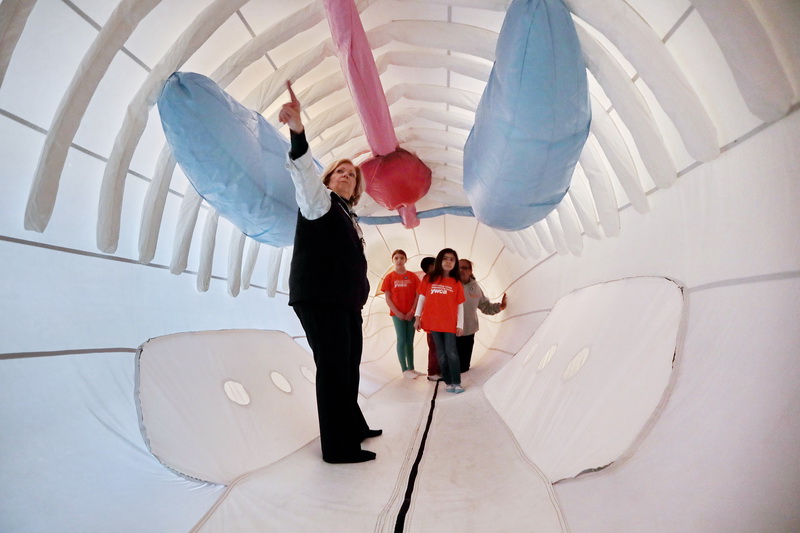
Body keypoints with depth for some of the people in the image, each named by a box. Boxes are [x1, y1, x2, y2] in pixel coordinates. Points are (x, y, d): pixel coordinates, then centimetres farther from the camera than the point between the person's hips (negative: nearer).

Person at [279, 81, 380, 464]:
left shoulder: (350, 219, 22)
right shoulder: (319, 200, 2)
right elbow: (304, 172, -18)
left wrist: (359, 294, 24)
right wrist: (297, 132, -35)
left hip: (346, 302, 8)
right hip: (318, 298, -8)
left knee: (349, 368, 15)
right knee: (333, 369, -7)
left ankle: (354, 428, 31)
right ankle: (338, 448, 4)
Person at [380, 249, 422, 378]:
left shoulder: (412, 277, 3)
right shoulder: (389, 277, -1)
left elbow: (417, 295, 2)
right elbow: (387, 298, -3)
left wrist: (412, 311, -9)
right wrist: (397, 312, -11)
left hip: (410, 314, 2)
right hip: (397, 314, -2)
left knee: (410, 341, 8)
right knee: (402, 340, -3)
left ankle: (411, 368, 17)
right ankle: (404, 370, 3)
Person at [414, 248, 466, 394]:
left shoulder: (457, 283, 1)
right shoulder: (429, 280, 2)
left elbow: (460, 306, 1)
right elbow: (422, 298, 5)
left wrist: (460, 325, -1)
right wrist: (417, 318, 2)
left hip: (450, 324, -1)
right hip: (433, 323, 1)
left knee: (452, 353, -2)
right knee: (441, 355, 7)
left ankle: (457, 383, 9)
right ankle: (448, 382, 16)